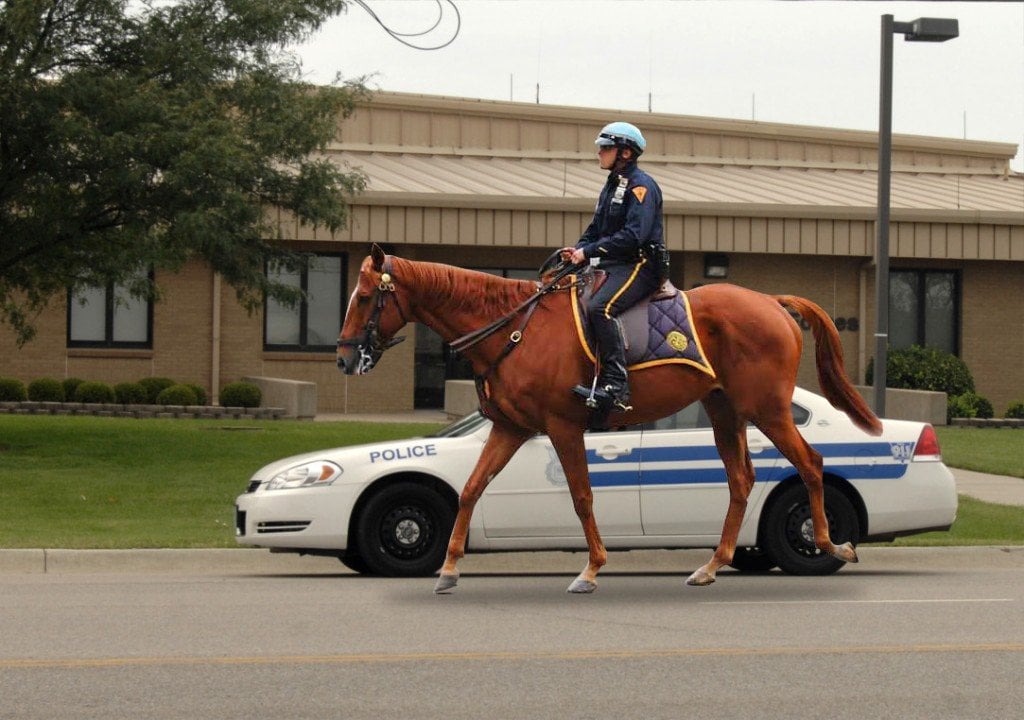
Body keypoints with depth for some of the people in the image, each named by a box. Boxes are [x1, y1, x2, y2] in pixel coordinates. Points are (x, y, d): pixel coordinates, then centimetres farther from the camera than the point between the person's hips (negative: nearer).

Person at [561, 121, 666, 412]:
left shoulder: (641, 186, -10)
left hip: (640, 265, -10)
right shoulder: (612, 186, 21)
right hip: (612, 265, 10)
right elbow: (595, 229, 23)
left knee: (600, 308, -33)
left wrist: (589, 251, -21)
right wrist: (578, 250, 1)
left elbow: (633, 235, -21)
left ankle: (615, 387, -37)